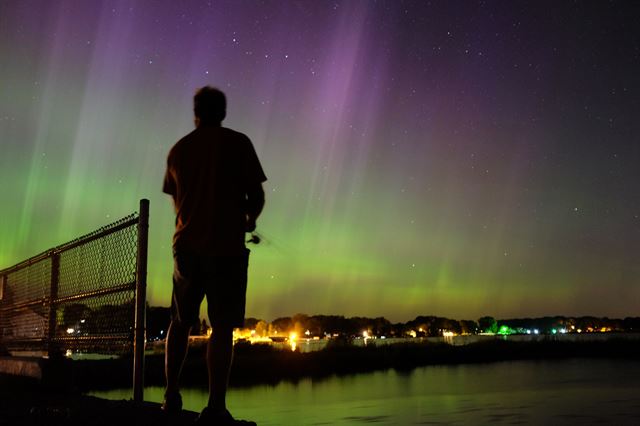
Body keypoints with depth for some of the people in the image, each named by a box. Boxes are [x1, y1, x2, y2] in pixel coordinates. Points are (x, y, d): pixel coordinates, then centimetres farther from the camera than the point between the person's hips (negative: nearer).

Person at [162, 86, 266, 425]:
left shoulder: (178, 150, 11)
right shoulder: (237, 143, -1)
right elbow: (257, 195, -3)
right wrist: (249, 219, 17)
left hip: (186, 245, 4)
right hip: (226, 246, -4)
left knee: (180, 321, 16)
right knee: (222, 326, -5)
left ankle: (171, 396, 18)